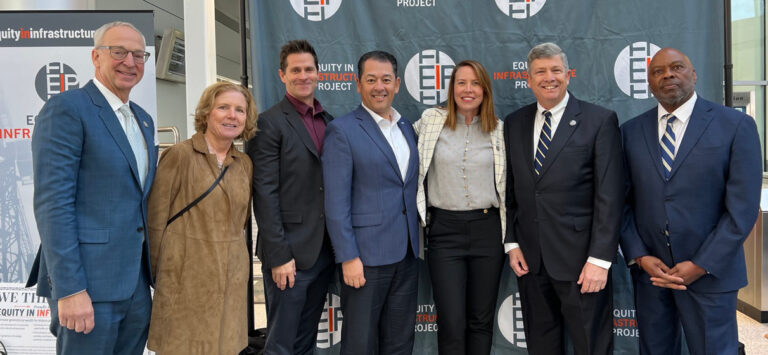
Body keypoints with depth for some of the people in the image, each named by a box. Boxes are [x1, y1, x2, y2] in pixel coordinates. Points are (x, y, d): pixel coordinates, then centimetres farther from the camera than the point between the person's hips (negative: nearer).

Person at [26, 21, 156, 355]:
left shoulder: (143, 120, 15)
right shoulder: (66, 108, -9)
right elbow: (52, 202, -15)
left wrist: (152, 268, 16)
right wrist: (69, 289, -20)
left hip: (137, 282, 8)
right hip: (89, 281, -7)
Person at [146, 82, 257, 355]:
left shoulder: (244, 163, 9)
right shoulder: (180, 155, -7)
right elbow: (156, 219, -5)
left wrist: (231, 256, 13)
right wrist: (155, 273, -2)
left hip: (232, 279, 5)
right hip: (186, 278, -5)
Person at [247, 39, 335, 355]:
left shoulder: (330, 122, 11)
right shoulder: (269, 123, -8)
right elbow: (265, 195, -13)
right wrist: (279, 256, -16)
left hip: (324, 251, 6)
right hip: (288, 253, -6)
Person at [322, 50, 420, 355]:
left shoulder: (407, 128, 12)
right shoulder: (342, 130, -7)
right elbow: (336, 201, -12)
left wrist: (416, 245, 9)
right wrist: (348, 258, -16)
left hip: (406, 254, 6)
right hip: (365, 256, -6)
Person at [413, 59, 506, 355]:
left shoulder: (499, 130, 6)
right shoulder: (431, 120, 2)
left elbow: (507, 183, 13)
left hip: (488, 230, 2)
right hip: (445, 230, -1)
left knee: (481, 321, 10)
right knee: (451, 325, -3)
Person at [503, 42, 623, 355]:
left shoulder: (600, 121, -5)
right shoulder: (514, 124, 9)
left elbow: (609, 196, -9)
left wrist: (600, 259, -14)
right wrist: (512, 243, 4)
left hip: (580, 260, -4)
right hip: (529, 259, 4)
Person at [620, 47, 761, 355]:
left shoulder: (736, 125, -4)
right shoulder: (631, 131, 4)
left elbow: (742, 207, -9)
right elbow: (622, 201, 4)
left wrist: (702, 265, -13)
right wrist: (638, 257, -6)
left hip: (710, 271, -2)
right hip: (649, 270, 3)